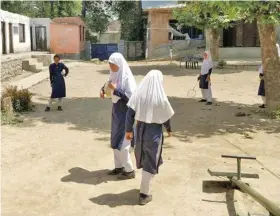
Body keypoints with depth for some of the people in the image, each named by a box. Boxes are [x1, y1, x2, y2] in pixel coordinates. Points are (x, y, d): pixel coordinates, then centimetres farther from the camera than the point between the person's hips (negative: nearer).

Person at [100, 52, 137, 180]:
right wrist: (103, 89, 0)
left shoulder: (127, 78, -20)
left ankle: (130, 170, 10)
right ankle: (119, 167, 28)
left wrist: (115, 89, -26)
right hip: (116, 111, 8)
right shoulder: (115, 75, 3)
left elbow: (131, 97, -25)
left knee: (121, 143, -3)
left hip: (125, 113, -8)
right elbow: (108, 84, 21)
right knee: (115, 141, 14)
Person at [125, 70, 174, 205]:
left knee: (144, 159, 23)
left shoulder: (138, 94, -8)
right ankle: (144, 194, 12)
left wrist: (128, 130, 5)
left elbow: (130, 114, -5)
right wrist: (169, 129, 14)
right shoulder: (160, 98, -17)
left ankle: (145, 186, 43)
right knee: (150, 163, 7)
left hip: (140, 130, 4)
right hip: (154, 133, -4)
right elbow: (166, 117, -5)